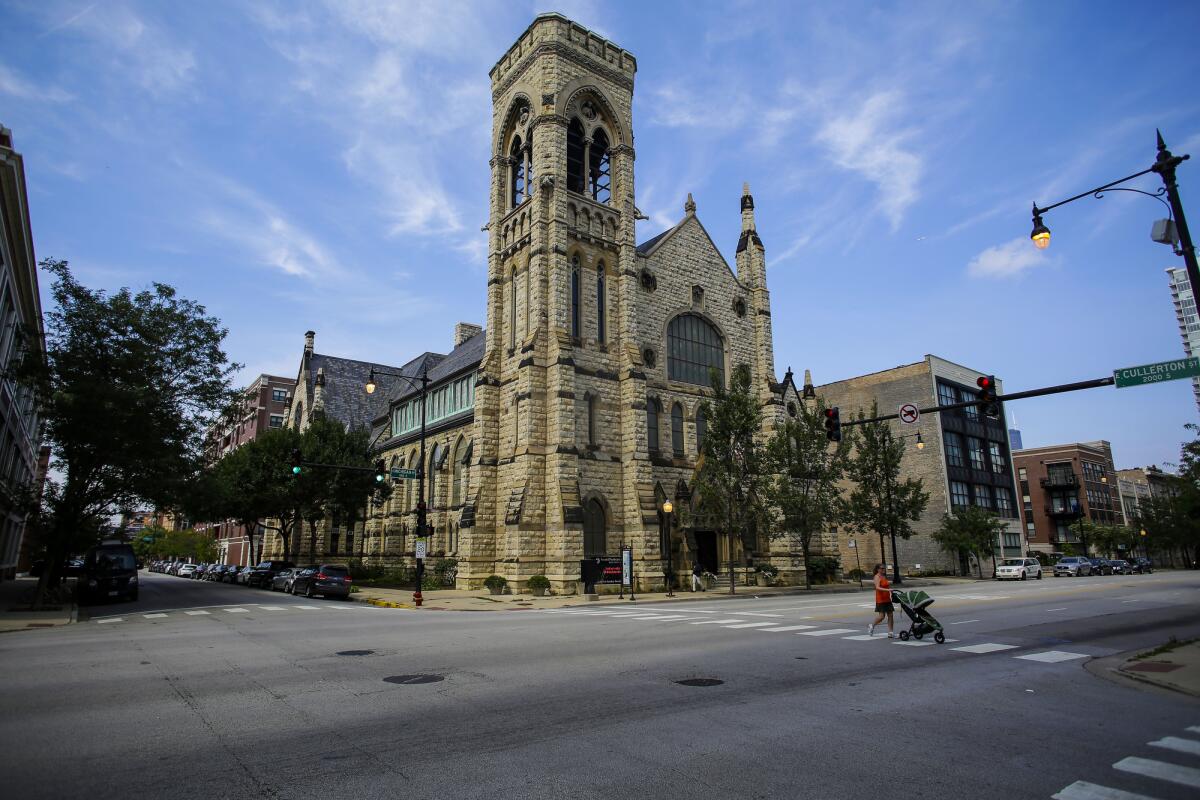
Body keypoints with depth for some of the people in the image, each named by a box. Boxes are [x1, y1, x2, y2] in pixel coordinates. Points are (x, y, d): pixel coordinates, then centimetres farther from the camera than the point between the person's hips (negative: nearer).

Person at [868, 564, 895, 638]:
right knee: (882, 616, -8)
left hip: (887, 599, 8)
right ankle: (872, 626, 15)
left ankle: (890, 633, 5)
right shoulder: (877, 577, -10)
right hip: (880, 599, -8)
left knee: (890, 615, 2)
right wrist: (887, 590, -34)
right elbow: (877, 587, -23)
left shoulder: (884, 576, 15)